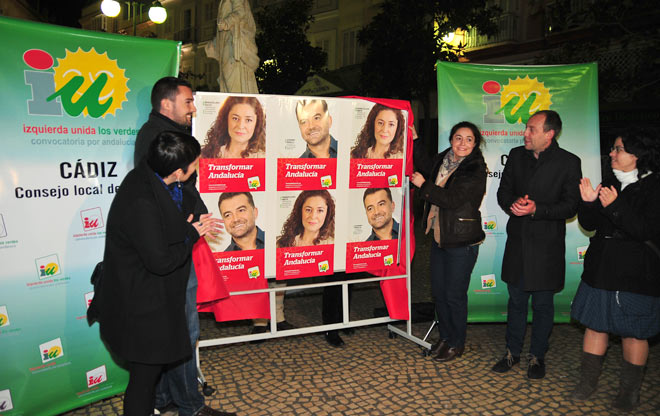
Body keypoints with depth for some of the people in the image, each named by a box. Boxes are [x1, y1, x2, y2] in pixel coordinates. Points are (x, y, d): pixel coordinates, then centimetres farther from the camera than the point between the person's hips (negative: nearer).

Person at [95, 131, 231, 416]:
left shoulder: (149, 177, -4)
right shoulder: (140, 203, -32)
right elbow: (161, 261, -27)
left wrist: (194, 223, -3)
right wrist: (192, 233, -14)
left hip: (155, 295, 9)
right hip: (140, 306, -9)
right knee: (145, 374, 9)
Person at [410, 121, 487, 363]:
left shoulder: (476, 170, -15)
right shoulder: (444, 159, 6)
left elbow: (452, 199, -24)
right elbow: (427, 166, 28)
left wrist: (423, 185, -15)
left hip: (462, 242, -7)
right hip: (440, 237, 7)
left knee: (454, 295, 3)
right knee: (438, 291, 15)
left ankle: (457, 344, 23)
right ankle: (445, 337, 34)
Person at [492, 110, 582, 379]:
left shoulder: (569, 162, -7)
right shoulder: (516, 155, 5)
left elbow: (571, 205, -9)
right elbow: (503, 191, 10)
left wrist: (536, 209, -21)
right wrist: (512, 204, -12)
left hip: (546, 245, -3)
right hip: (517, 242, 4)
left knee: (543, 304, 9)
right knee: (516, 300, 14)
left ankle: (537, 356, 27)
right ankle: (513, 352, 28)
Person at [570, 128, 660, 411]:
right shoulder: (610, 181, 7)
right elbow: (590, 224, 9)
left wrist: (615, 206, -26)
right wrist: (588, 203, -10)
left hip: (636, 273, -5)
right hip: (601, 268, 5)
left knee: (633, 332, 8)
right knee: (595, 323, 11)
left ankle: (629, 392, 25)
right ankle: (588, 382, 25)